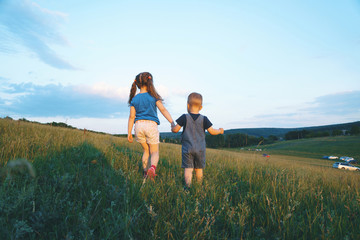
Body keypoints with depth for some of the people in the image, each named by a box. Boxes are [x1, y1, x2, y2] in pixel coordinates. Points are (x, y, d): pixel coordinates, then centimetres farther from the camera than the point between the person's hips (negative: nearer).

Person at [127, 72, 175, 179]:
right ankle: (153, 167, -23)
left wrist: (129, 133, 9)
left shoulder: (134, 99, 7)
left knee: (146, 150, 21)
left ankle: (145, 172, 24)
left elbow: (131, 117, 5)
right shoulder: (153, 96, 0)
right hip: (151, 125, -3)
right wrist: (172, 122, -15)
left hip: (139, 125, 3)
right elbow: (163, 110, -10)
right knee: (154, 152, 6)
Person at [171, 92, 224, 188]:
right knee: (199, 168, 16)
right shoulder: (204, 119, -2)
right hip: (200, 149, 2)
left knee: (188, 168, -3)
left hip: (187, 148, -2)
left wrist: (172, 127, 19)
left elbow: (175, 130, -5)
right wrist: (220, 131, 20)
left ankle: (188, 184, -20)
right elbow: (212, 131, 0)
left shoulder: (184, 117, -5)